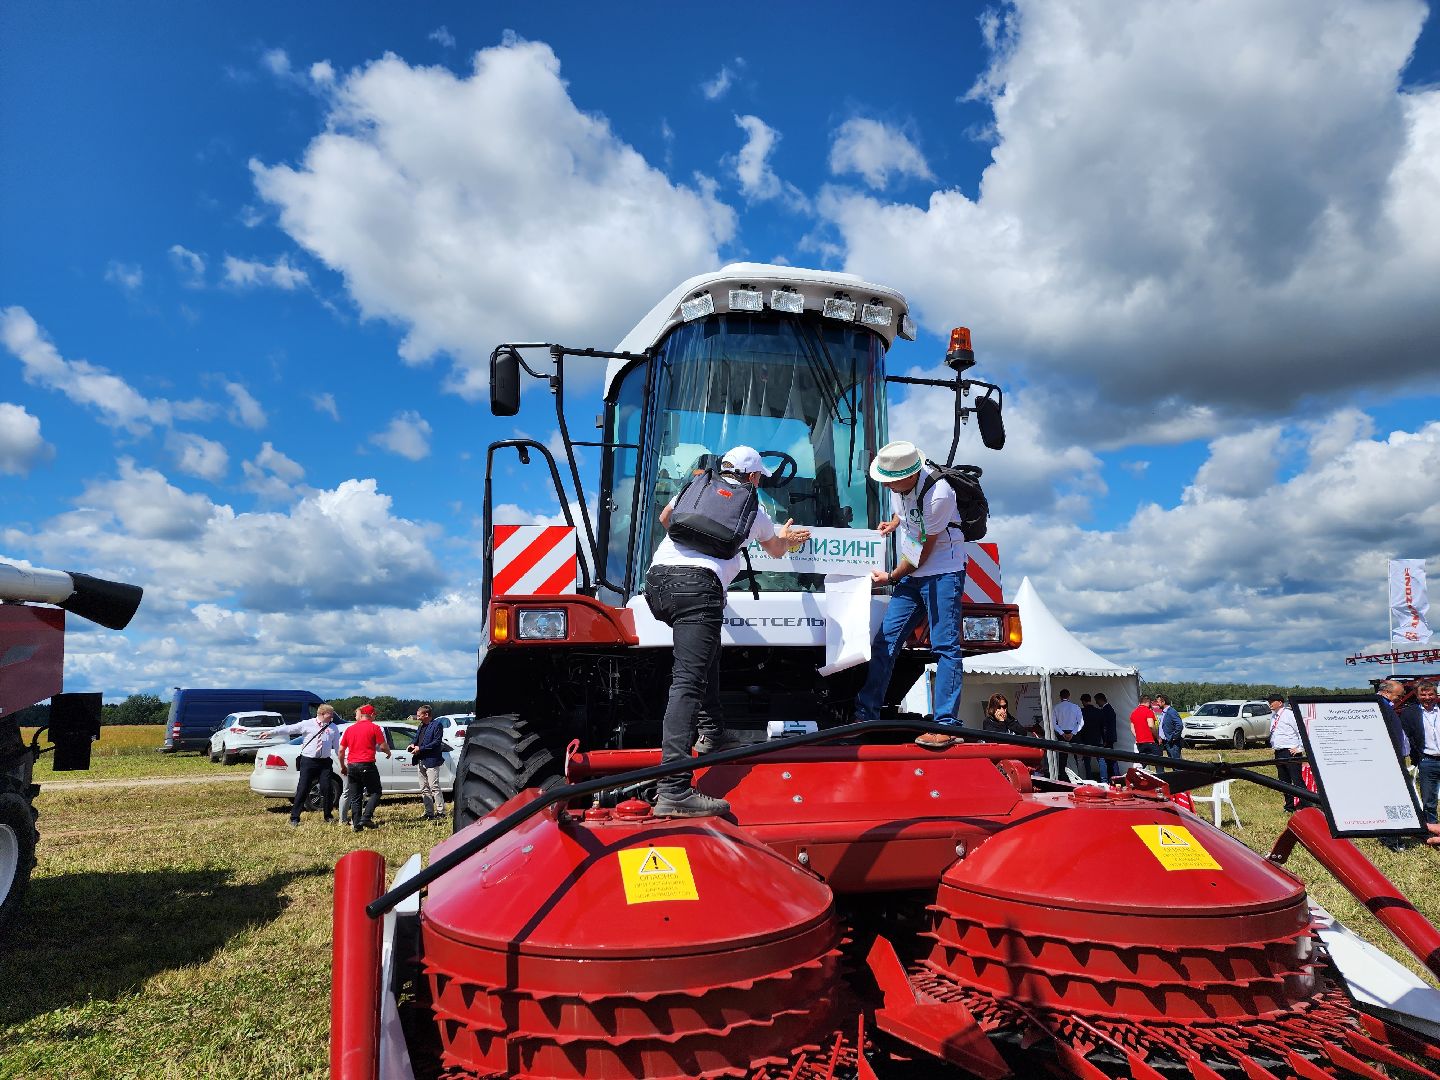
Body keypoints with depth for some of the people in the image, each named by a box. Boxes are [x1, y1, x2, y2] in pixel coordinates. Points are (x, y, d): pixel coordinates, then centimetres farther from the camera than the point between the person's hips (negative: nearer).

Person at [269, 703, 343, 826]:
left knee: (326, 789, 2)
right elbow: (289, 729, -4)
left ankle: (328, 817, 17)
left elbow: (337, 746, 10)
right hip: (308, 761, -2)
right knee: (302, 790, -1)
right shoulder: (307, 724, 1)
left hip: (324, 762, 2)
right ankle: (294, 818, 8)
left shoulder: (334, 728, 8)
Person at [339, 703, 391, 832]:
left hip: (351, 766, 5)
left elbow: (341, 750, 14)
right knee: (375, 792, 5)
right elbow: (383, 746, -6)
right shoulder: (374, 727, -3)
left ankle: (357, 824, 8)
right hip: (367, 764, -5)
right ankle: (366, 818, -9)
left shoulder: (349, 729, 13)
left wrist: (343, 767, 24)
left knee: (355, 796, 11)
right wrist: (388, 752, 15)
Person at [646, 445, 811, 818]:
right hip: (697, 583, -6)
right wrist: (788, 537, 65)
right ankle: (674, 791, -28)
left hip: (656, 579, 6)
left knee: (705, 649, 30)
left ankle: (712, 733, 33)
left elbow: (665, 519, 48)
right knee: (687, 680, -17)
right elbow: (776, 550, 42)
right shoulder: (753, 508, 21)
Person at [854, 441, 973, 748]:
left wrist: (892, 577, -5)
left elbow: (924, 551, -16)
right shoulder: (899, 484, -2)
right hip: (912, 575, 8)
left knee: (945, 645, -11)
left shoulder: (937, 495, -25)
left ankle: (945, 724, -9)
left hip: (943, 573, -8)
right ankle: (865, 716, 8)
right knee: (884, 640, 3)